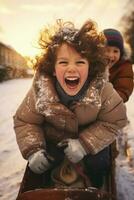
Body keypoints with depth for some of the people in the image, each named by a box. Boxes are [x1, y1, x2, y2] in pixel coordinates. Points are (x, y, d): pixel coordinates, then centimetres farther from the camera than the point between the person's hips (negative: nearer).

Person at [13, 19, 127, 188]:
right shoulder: (40, 91, -30)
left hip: (90, 140, 0)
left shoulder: (102, 90, -32)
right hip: (54, 139, 1)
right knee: (38, 165, -15)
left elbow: (114, 122, -20)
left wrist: (85, 144, -31)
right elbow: (24, 121, -15)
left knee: (99, 164, -19)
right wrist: (32, 151, -31)